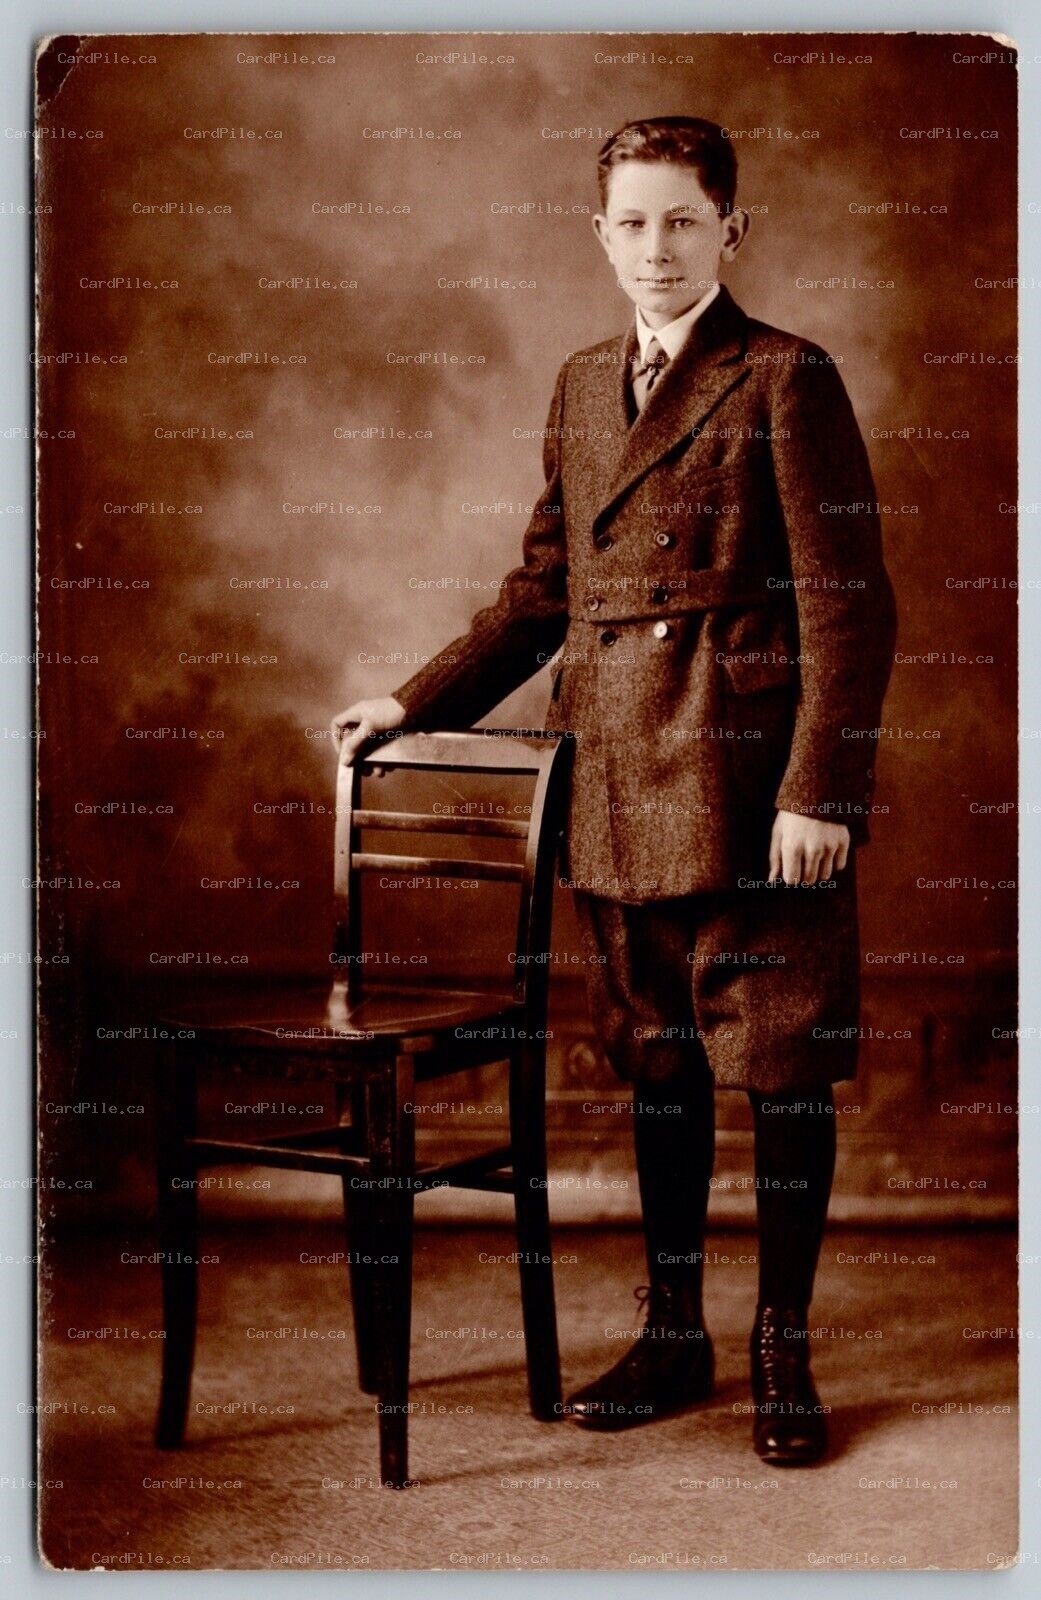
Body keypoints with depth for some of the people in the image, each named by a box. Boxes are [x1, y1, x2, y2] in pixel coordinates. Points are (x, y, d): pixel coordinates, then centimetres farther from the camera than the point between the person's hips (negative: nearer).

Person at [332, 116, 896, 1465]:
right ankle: (671, 1340, 26)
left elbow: (848, 604, -9)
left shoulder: (786, 380, -4)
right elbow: (543, 587, 22)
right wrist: (415, 703, 17)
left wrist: (817, 792, -15)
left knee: (782, 1071, 3)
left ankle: (783, 1353, 16)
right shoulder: (583, 387, 16)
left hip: (750, 787, -6)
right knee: (655, 1065, 14)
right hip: (617, 784, 6)